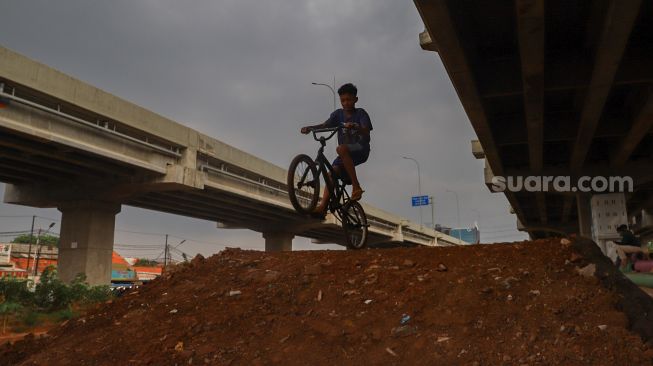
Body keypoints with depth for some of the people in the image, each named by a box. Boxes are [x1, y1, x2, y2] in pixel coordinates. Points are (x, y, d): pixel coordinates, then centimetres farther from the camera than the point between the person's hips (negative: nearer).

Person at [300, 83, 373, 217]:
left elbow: (366, 132, -17)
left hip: (361, 150, -5)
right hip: (346, 155, 5)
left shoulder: (361, 113, -4)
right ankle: (322, 207, -22)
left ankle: (356, 186, -32)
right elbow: (325, 124, -8)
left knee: (341, 149, -35)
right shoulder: (338, 114, 7)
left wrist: (354, 127, -39)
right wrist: (310, 127, -28)